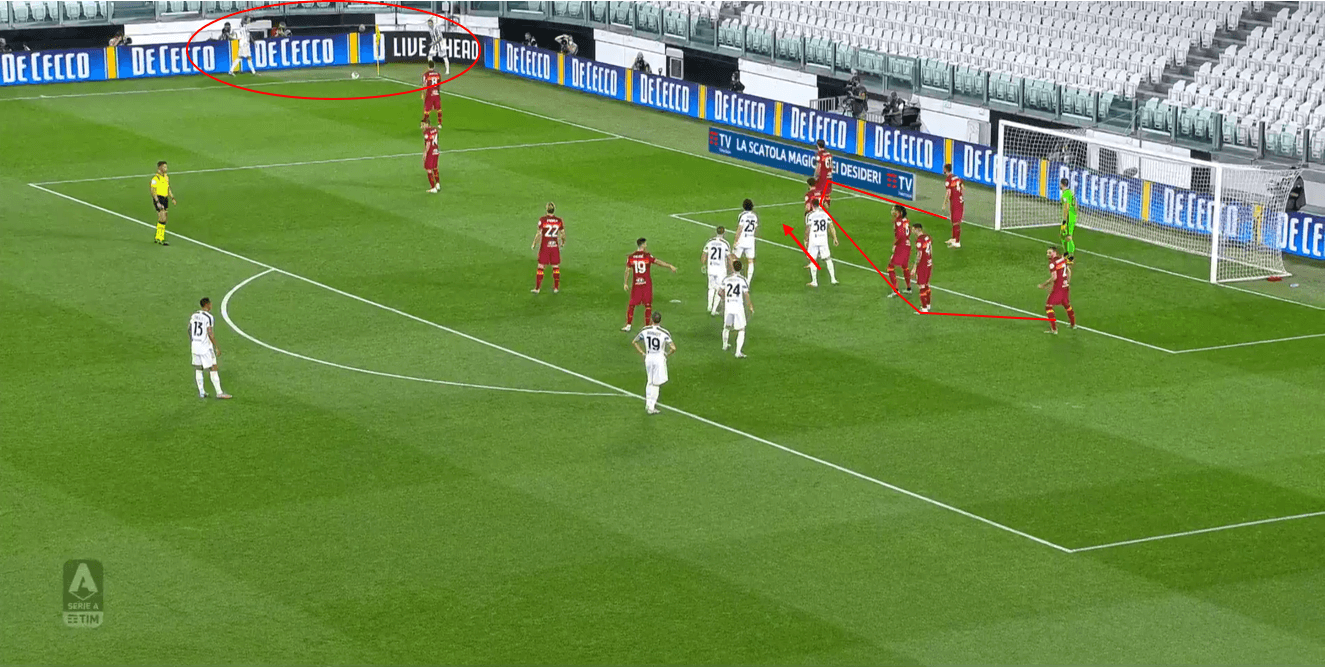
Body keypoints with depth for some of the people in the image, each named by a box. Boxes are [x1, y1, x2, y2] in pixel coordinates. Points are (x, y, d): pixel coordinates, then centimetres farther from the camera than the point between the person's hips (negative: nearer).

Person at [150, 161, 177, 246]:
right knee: (163, 219, -13)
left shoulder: (166, 177, 12)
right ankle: (161, 239, -9)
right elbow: (153, 191, -16)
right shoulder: (156, 178, -14)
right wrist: (158, 202, -21)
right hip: (158, 198, -8)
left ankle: (157, 238, 19)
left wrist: (172, 198, 13)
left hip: (165, 199, 8)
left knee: (161, 220, 11)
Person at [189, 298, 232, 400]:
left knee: (198, 369, 14)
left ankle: (201, 392, 16)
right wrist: (216, 347, -13)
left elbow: (189, 329, 15)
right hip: (205, 347, -7)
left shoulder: (194, 315, 6)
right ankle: (219, 393, 1)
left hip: (195, 345, 7)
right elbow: (210, 334, -19)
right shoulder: (208, 317, -15)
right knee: (213, 369, 0)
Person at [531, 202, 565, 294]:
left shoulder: (542, 219, -12)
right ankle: (556, 288, 15)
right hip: (555, 246, 2)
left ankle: (537, 288, 7)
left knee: (540, 267, 5)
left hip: (544, 246, -2)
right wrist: (563, 242, 23)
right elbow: (563, 234, 3)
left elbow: (539, 233, -11)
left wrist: (534, 244, 3)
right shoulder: (559, 221, -4)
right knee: (556, 267, 13)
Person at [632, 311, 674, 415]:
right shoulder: (663, 333, -15)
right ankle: (651, 407, 9)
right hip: (659, 358, -3)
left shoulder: (645, 330, -5)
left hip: (648, 358, 3)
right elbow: (673, 348, -19)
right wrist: (667, 354, 0)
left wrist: (642, 353, 10)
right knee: (656, 383, 7)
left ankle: (648, 404, 22)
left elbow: (634, 342, 5)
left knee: (649, 382, 20)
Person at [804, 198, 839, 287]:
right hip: (824, 240, 3)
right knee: (827, 259, 14)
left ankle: (814, 282, 4)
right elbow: (831, 227, 5)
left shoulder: (810, 215, -9)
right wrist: (835, 238, 14)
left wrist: (806, 241, 4)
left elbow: (807, 230, -7)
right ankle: (833, 279, 14)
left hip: (813, 241, -3)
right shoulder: (826, 213, 1)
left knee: (812, 260, 5)